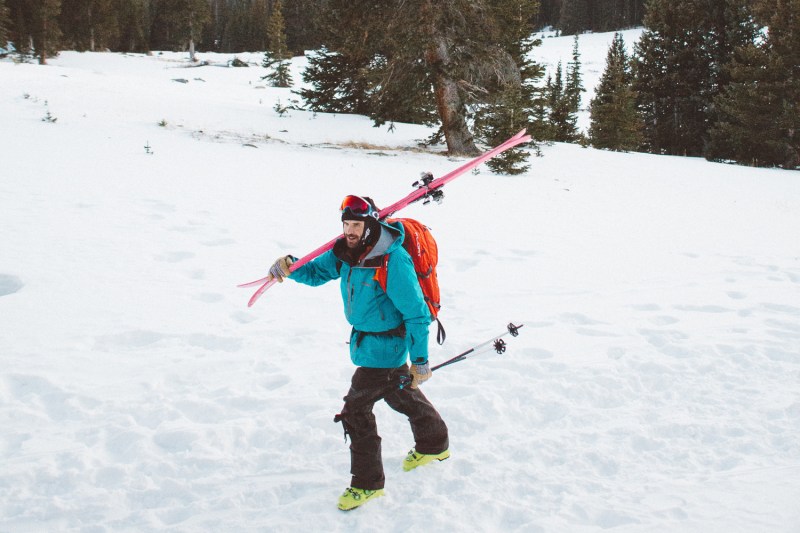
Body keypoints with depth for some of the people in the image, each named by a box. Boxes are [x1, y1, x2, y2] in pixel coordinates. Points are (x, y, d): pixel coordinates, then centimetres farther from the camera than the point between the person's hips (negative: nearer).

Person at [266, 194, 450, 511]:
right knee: (401, 394, 27)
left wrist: (419, 360, -20)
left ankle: (367, 483, 9)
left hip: (383, 345, -9)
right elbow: (318, 272, 5)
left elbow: (416, 314, -23)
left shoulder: (393, 260, -29)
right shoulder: (348, 251, -6)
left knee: (356, 408, -6)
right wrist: (290, 268, -18)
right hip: (365, 339, 9)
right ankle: (434, 444, 50)